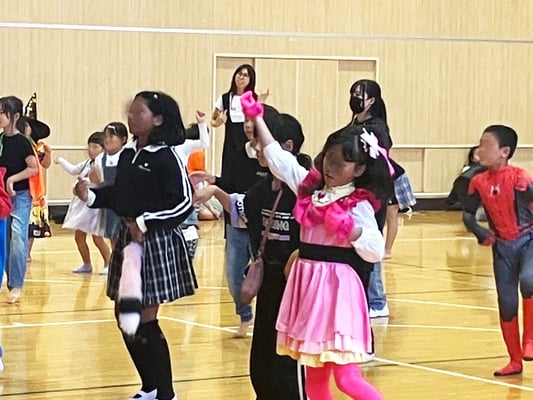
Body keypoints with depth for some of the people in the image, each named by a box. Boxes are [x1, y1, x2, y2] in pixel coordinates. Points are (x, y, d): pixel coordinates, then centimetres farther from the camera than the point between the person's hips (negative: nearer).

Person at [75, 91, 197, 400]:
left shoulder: (167, 157, -12)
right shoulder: (128, 154, 10)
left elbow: (184, 201, -18)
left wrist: (145, 222, -20)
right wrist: (91, 196, 0)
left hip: (157, 242, -8)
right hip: (128, 238, 8)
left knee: (146, 321, -6)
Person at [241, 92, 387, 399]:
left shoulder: (359, 205, -10)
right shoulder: (311, 187, 8)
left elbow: (376, 251, -17)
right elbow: (278, 158, 15)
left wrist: (348, 228, -29)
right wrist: (257, 118, 16)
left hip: (337, 287, -7)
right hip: (306, 284, 7)